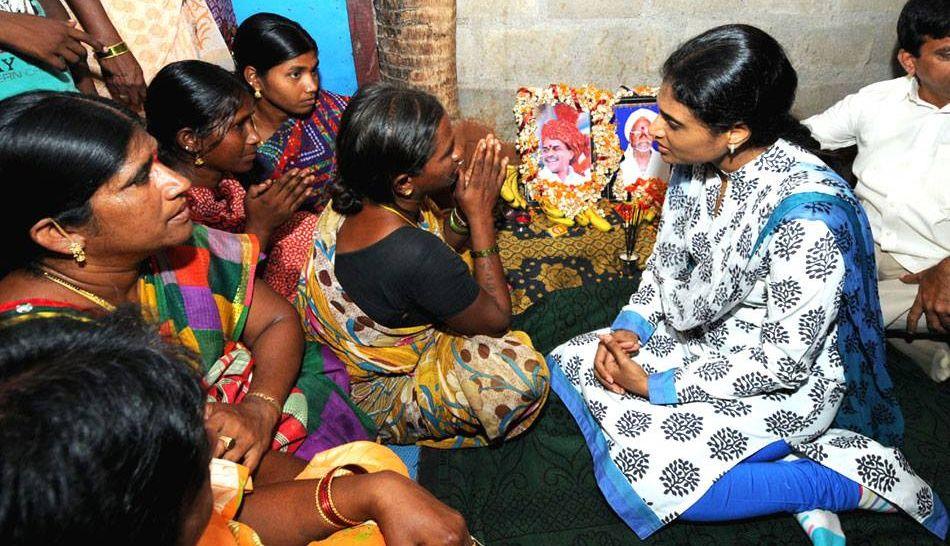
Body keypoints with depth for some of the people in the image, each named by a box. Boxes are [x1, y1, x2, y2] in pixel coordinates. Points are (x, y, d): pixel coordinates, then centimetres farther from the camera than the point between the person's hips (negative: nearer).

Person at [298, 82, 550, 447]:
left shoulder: (354, 200, -13)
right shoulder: (413, 254, -39)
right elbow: (497, 319, -19)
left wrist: (465, 211, -15)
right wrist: (480, 214, -19)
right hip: (374, 400, -8)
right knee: (521, 369, -27)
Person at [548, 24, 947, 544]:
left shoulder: (808, 215, -33)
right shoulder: (699, 162, -10)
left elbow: (784, 361, -26)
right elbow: (668, 257, 6)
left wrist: (657, 387, -21)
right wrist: (630, 327, -10)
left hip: (789, 381, -8)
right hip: (705, 338, 8)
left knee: (652, 470, -19)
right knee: (573, 363, 2)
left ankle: (855, 478, -1)